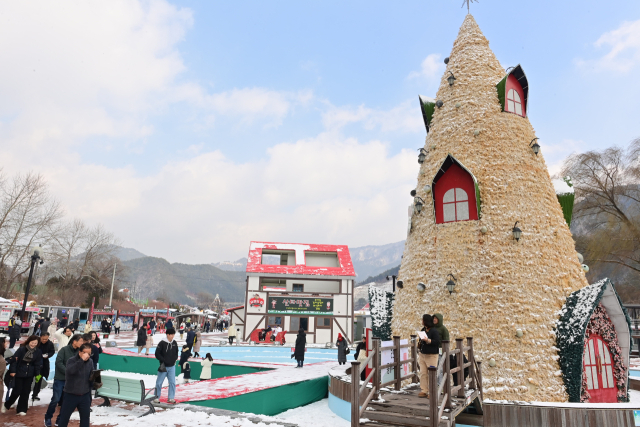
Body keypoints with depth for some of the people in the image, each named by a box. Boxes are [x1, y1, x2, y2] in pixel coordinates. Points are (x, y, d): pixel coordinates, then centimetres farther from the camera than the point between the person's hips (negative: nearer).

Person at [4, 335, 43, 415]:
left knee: (26, 392, 5)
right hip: (19, 373, -3)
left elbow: (38, 364, 1)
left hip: (29, 374, 3)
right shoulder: (22, 349, -12)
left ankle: (22, 409, 17)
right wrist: (12, 371, -15)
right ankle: (7, 404, 29)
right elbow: (14, 360, -11)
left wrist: (37, 374, -1)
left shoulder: (38, 352, -3)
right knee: (17, 391, 1)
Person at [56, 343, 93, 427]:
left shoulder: (90, 362, 0)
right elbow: (71, 370, -33)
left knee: (85, 417, 11)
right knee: (64, 416, 9)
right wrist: (82, 360, -38)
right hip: (71, 394, -3)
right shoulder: (71, 360, -13)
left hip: (85, 395, 4)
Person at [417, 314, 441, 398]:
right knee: (423, 373, 7)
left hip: (431, 355, -7)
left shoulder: (434, 331, -11)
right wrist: (419, 344, 6)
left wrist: (428, 340, -26)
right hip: (422, 354, 7)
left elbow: (437, 342, -18)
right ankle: (424, 391, 13)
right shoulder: (422, 330, 12)